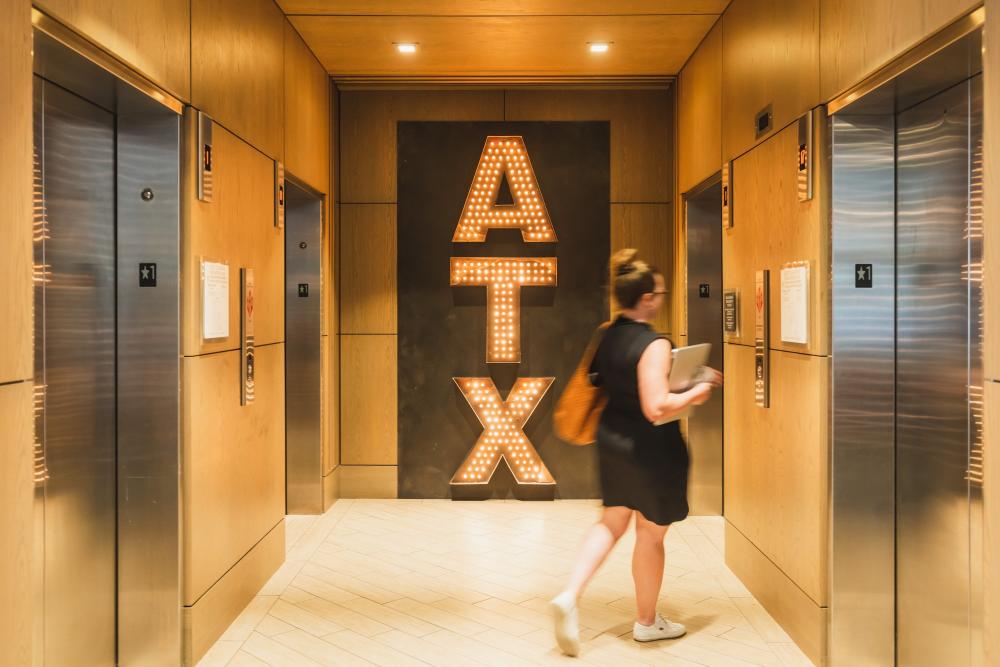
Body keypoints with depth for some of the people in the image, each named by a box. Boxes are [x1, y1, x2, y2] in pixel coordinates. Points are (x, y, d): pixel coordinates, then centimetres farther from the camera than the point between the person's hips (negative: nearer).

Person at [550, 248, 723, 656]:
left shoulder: (607, 335, 0)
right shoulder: (653, 345, -23)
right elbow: (658, 408, -29)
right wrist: (696, 392, -14)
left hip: (611, 439, 7)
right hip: (650, 449, -7)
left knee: (612, 521, 21)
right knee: (651, 533, 11)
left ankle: (570, 596, 7)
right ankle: (646, 622, 29)